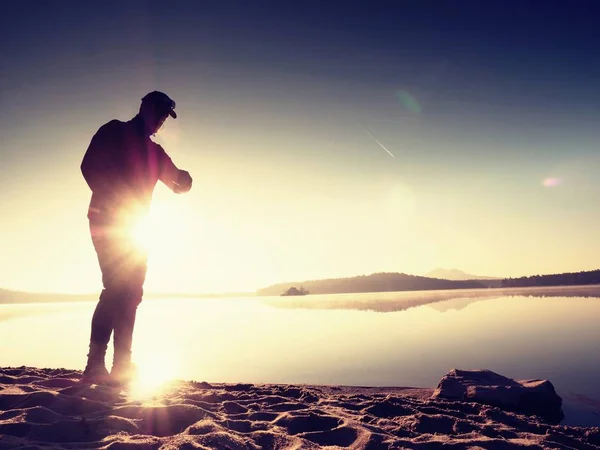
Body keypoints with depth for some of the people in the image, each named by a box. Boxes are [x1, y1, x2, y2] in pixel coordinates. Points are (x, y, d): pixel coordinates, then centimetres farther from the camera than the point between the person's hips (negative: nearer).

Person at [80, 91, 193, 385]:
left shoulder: (154, 150, 20)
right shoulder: (113, 132, 3)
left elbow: (180, 184, 22)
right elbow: (89, 166, -11)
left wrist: (183, 179, 0)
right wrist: (110, 203, -18)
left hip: (134, 228, 7)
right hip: (108, 222, -7)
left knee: (130, 293, 3)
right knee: (116, 288, -18)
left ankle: (122, 366, 8)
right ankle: (94, 366, -18)